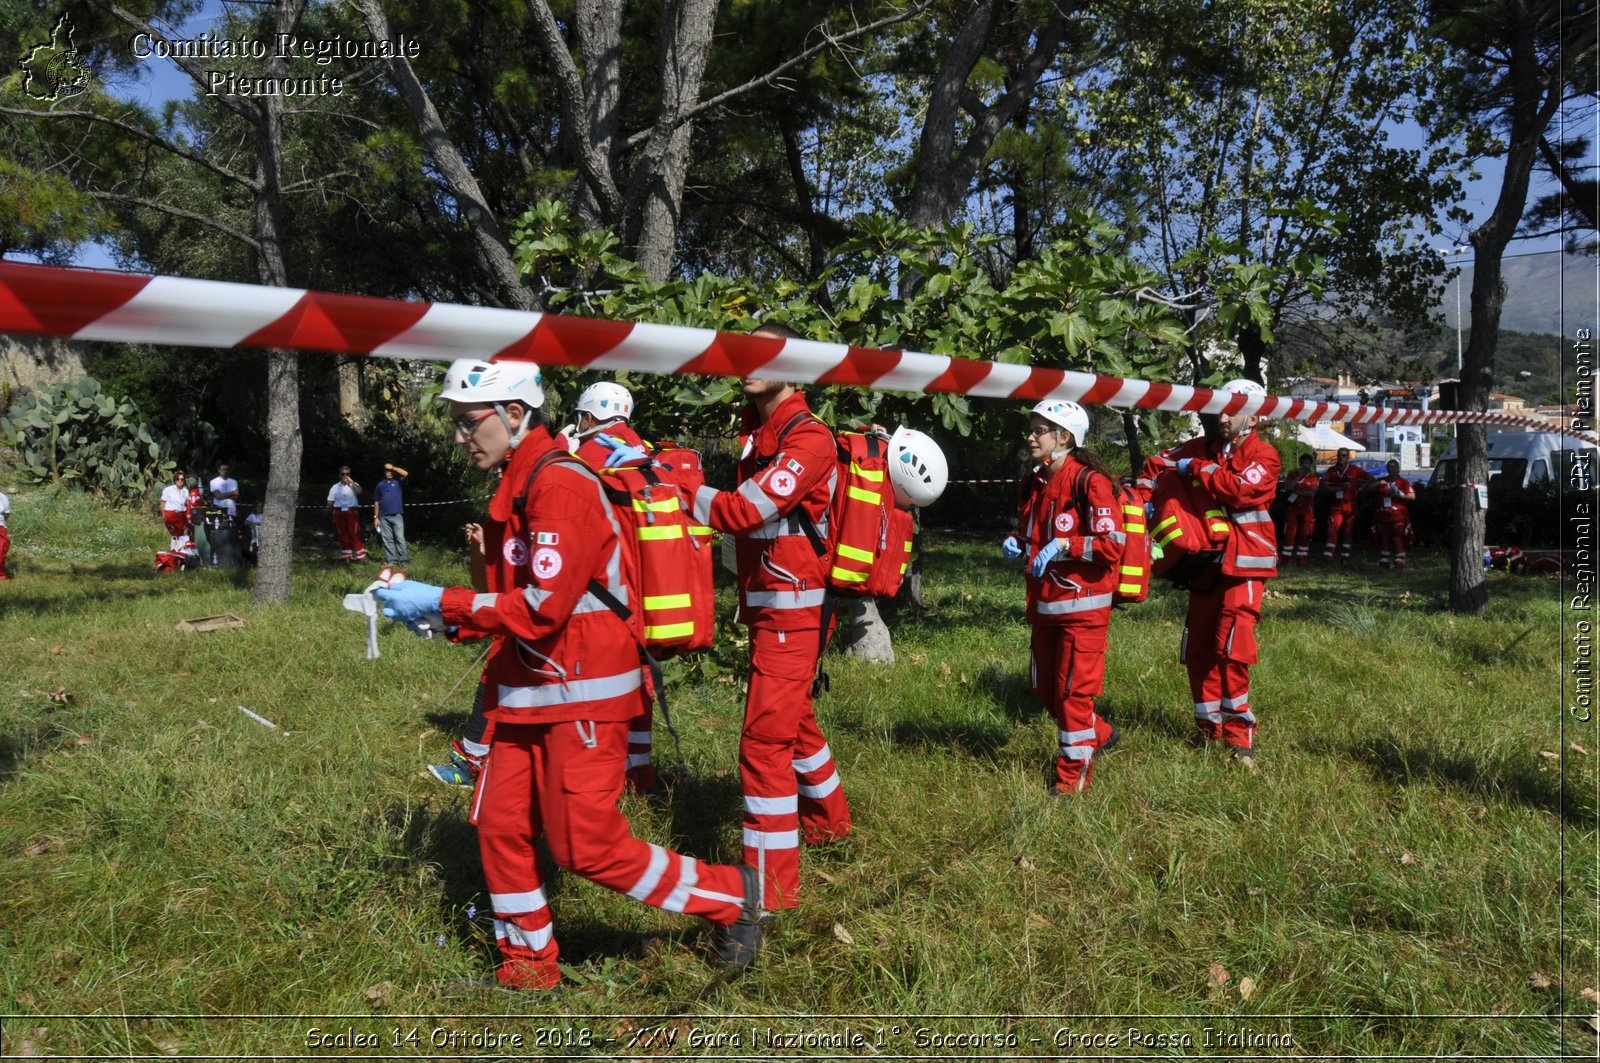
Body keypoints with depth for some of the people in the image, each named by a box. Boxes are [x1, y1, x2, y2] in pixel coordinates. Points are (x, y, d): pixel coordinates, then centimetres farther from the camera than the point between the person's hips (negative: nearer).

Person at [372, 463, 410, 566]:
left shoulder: (397, 482, 7)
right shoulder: (380, 485, 12)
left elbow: (406, 474, -13)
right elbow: (376, 502, 13)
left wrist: (393, 467, -5)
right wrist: (375, 517, 8)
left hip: (397, 515, -2)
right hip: (384, 516, 2)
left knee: (400, 538, -7)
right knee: (387, 539, 2)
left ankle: (404, 561, -9)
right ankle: (391, 561, 5)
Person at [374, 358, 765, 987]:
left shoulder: (560, 485, -17)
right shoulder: (515, 489, 15)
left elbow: (542, 609, -23)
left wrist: (441, 602, -16)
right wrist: (439, 615, 3)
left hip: (582, 696, -10)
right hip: (526, 693, 10)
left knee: (586, 846, -5)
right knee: (499, 825, 11)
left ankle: (730, 896, 12)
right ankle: (527, 964, 29)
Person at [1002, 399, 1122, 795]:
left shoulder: (1090, 482, -14)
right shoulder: (1033, 484, 11)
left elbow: (1112, 545, -18)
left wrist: (1063, 545, -23)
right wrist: (1016, 544, 4)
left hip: (1082, 604, -8)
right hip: (1043, 604, 8)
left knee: (1073, 688, -2)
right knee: (1043, 687, 15)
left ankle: (1074, 770, 13)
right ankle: (1098, 735, 37)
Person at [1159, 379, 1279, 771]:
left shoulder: (1263, 455, -5)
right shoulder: (1204, 447, 9)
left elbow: (1240, 490, -22)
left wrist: (1197, 468, -13)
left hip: (1243, 564, -5)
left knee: (1231, 650, -15)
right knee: (1198, 650, 8)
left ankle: (1239, 737, -6)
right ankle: (1209, 730, 21)